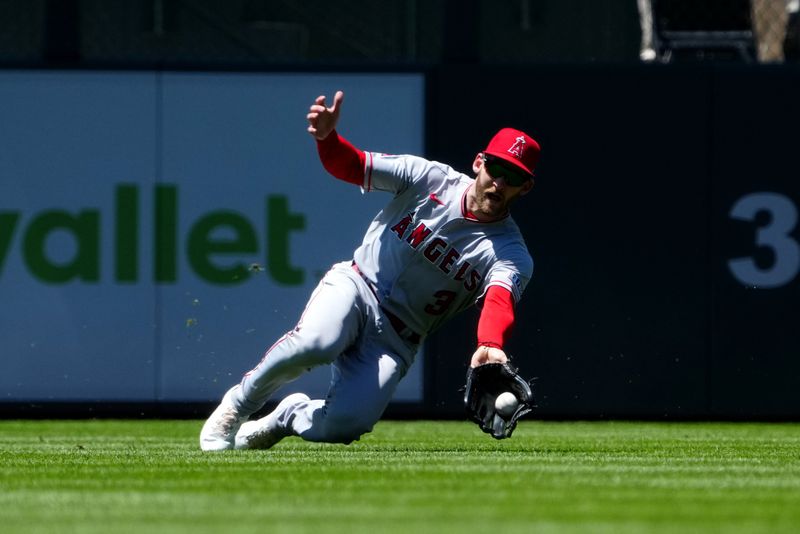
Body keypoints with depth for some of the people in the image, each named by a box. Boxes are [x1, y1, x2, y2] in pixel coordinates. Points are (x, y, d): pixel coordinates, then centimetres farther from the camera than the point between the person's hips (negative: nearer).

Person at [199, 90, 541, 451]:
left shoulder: (511, 255, -8)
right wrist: (326, 137, -31)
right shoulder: (430, 179, -4)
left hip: (396, 339, 1)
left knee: (344, 425, -22)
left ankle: (289, 416, 14)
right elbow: (349, 165, -6)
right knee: (315, 343, -36)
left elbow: (500, 300, -30)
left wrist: (490, 347, -53)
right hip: (356, 286, -1)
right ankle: (237, 405, -9)